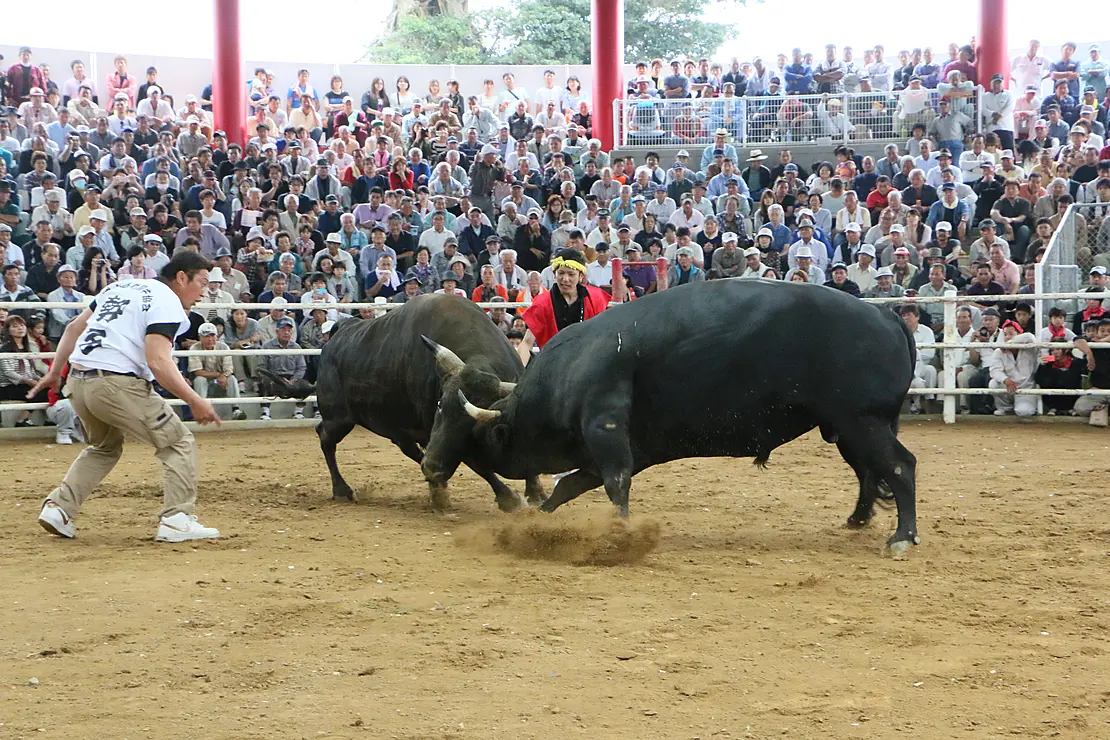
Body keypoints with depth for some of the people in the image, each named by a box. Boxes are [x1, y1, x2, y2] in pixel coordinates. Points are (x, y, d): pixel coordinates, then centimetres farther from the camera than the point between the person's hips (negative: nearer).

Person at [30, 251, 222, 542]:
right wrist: (195, 401, -17)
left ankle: (58, 507, 17)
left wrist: (55, 371, 32)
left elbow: (74, 327, 24)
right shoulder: (168, 302, -4)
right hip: (116, 384, -8)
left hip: (76, 382, 8)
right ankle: (177, 519, -8)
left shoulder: (122, 286, 21)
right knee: (179, 442, 2)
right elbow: (158, 362, -18)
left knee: (104, 447, 30)